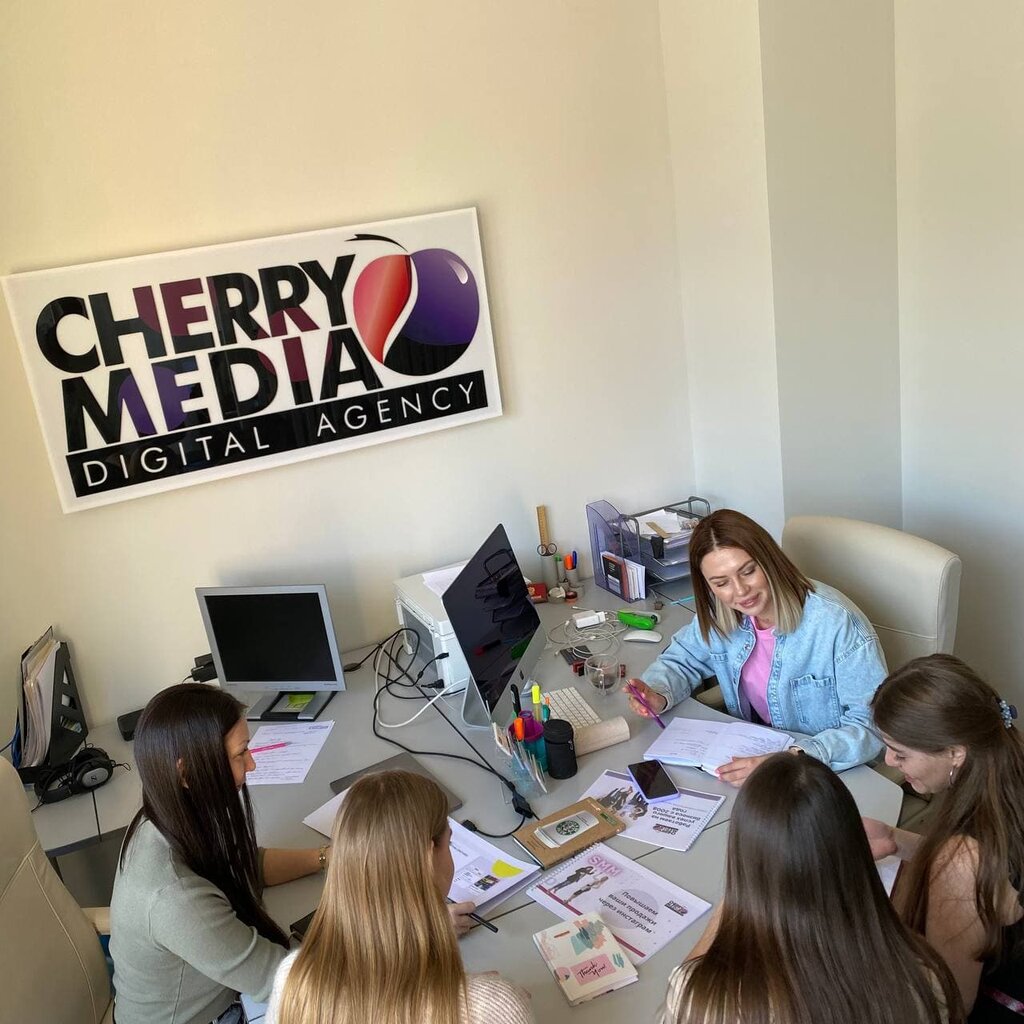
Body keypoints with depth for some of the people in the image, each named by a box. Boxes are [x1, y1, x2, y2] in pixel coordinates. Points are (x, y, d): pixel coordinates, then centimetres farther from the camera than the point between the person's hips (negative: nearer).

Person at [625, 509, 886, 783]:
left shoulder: (837, 623, -24)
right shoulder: (720, 614, -7)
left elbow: (873, 722, -24)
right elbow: (682, 659, 10)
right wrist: (659, 695, -12)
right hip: (755, 750, 4)